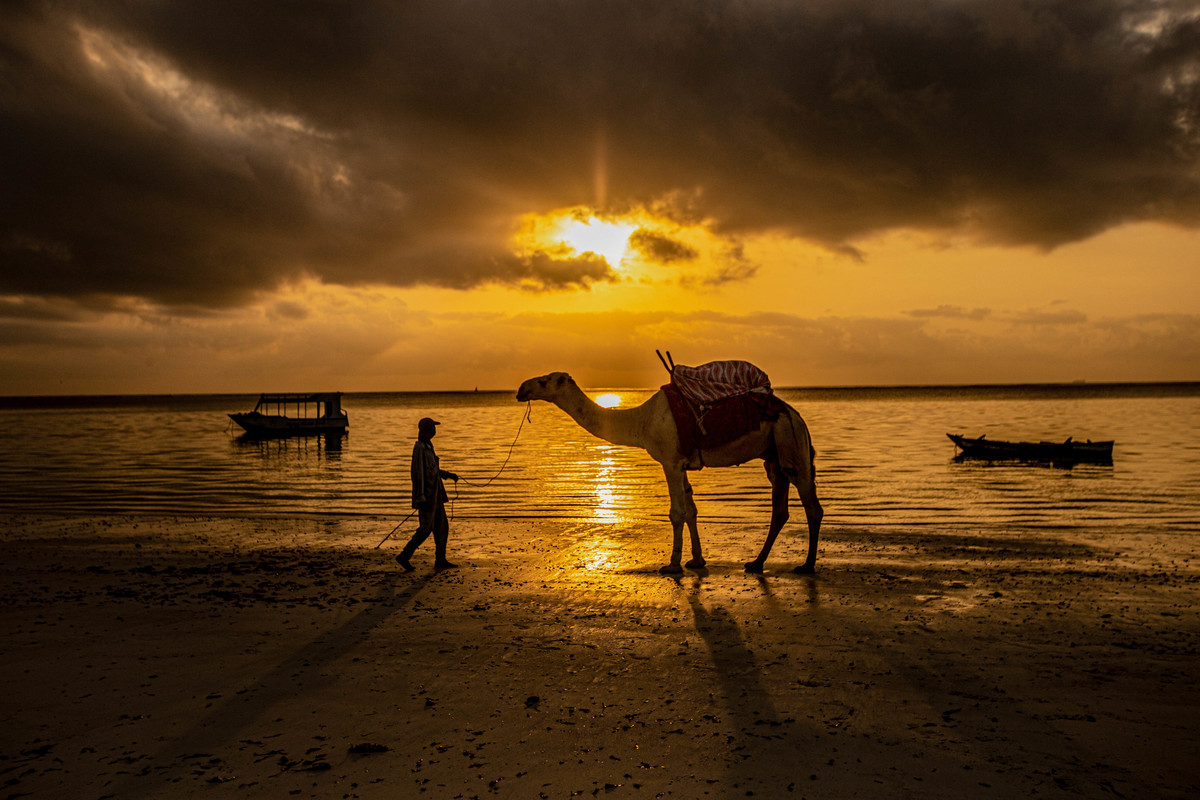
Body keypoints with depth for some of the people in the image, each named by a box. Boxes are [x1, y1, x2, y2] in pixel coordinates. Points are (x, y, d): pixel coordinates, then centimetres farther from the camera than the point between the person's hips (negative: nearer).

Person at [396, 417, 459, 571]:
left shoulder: (428, 446, 12)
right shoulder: (419, 447, -18)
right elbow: (418, 473, -22)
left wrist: (448, 474, 23)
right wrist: (421, 498, -24)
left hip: (435, 494, 10)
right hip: (426, 493, -10)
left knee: (442, 526, 9)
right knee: (426, 528, -6)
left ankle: (440, 560, 14)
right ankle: (404, 556, 3)